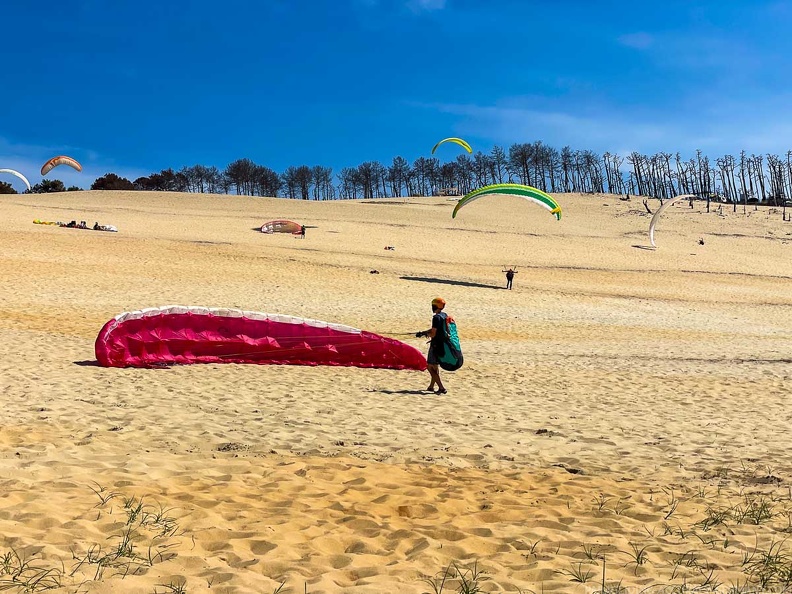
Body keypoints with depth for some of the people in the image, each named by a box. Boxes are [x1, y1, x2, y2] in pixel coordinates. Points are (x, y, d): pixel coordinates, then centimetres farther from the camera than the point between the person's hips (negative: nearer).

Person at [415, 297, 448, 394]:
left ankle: (441, 388, -8)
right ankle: (431, 386, 29)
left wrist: (425, 333, -1)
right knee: (435, 366, 20)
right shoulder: (445, 316, 9)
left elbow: (433, 334, -20)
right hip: (443, 344, 9)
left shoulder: (436, 317, -18)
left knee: (430, 367, -2)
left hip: (436, 345, -9)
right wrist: (423, 332, 18)